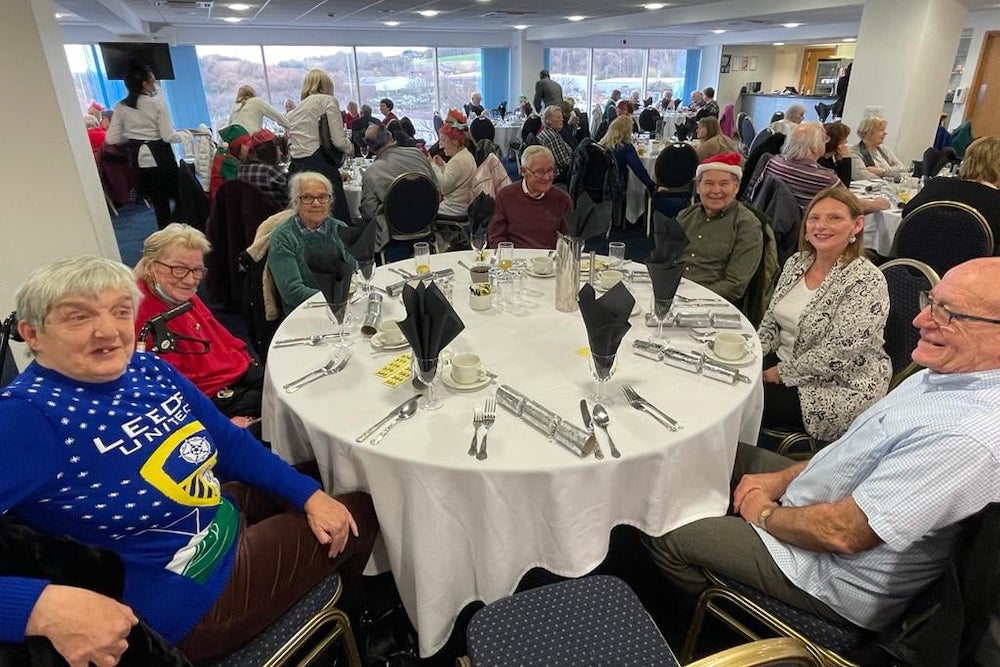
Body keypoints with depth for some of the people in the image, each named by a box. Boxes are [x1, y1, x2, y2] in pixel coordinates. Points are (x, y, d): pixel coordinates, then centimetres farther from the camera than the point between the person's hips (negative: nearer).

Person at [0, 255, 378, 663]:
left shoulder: (148, 369, -3)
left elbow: (229, 441, 4)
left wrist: (310, 494, -1)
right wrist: (43, 605, -47)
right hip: (191, 598, -7)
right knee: (363, 511, 4)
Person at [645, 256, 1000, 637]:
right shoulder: (944, 373, -4)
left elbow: (842, 533, -31)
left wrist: (765, 513, -13)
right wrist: (782, 478, 2)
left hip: (833, 578, -9)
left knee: (663, 532, -4)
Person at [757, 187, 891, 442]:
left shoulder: (867, 282, -18)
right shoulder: (796, 262, 4)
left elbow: (839, 353, -23)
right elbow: (771, 320, 11)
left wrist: (783, 372, -17)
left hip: (840, 385, -6)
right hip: (782, 361, 7)